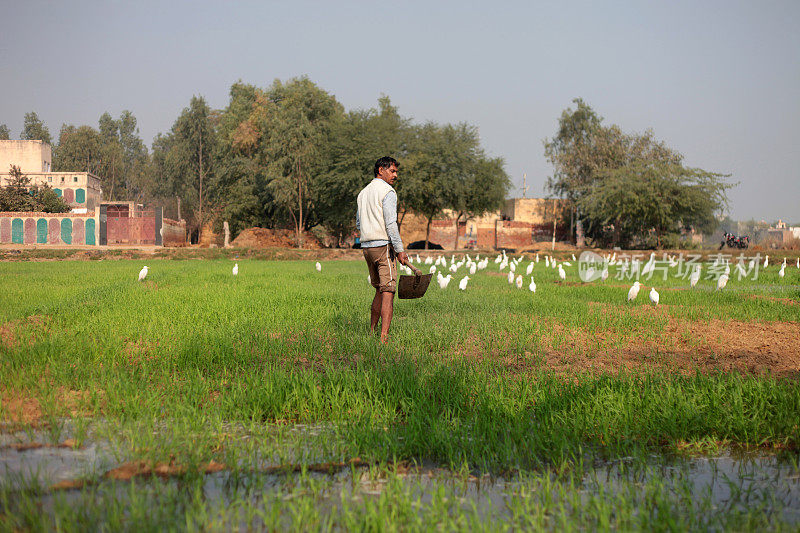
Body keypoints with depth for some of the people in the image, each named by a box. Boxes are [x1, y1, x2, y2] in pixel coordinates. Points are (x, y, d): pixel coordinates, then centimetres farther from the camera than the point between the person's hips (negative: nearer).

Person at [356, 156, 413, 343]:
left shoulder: (363, 192, 18)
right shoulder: (387, 192, -9)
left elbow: (359, 223, 22)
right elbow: (390, 223, -16)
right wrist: (400, 250, -14)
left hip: (366, 246, 8)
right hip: (384, 245, -8)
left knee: (380, 290, 18)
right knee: (388, 292, -10)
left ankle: (372, 332, 21)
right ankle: (384, 337, -19)